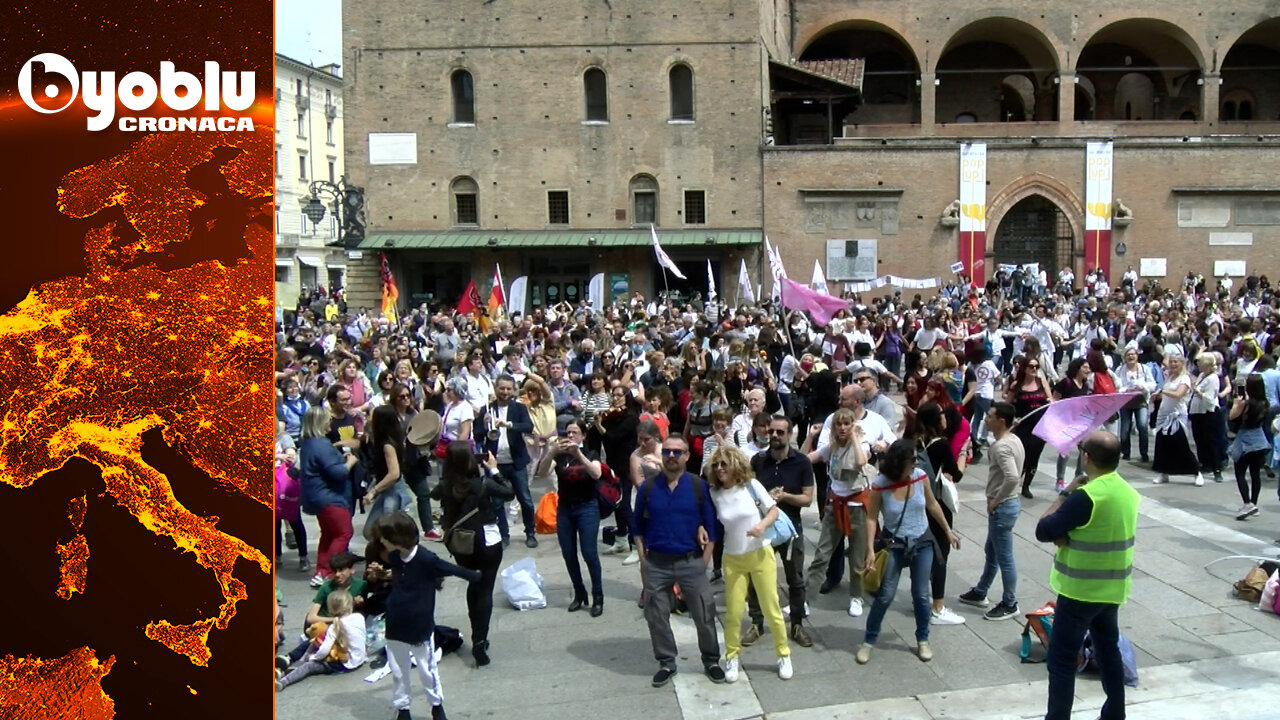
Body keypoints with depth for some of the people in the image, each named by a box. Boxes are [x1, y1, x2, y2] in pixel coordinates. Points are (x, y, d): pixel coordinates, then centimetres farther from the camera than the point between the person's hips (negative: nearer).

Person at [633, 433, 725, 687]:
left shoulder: (698, 486, -4)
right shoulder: (648, 487, 0)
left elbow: (711, 525, -1)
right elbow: (639, 525, 9)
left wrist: (705, 561, -4)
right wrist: (643, 556, 2)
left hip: (691, 562, -1)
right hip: (657, 564, 2)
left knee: (704, 615, 6)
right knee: (656, 617, 10)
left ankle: (711, 660, 24)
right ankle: (666, 663, 27)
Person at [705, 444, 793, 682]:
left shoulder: (751, 485, -10)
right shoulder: (714, 494, -7)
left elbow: (773, 511, -4)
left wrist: (762, 525, -21)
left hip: (761, 555, -1)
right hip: (732, 560, 1)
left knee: (771, 609, 6)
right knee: (733, 612, 3)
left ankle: (784, 655, 25)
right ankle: (731, 657, 22)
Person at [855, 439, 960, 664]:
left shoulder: (921, 477, -12)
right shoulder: (880, 485, -20)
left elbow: (932, 505, 5)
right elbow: (871, 518, -15)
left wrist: (948, 531, 13)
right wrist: (870, 549, -22)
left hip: (922, 544, 3)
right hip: (895, 545, -2)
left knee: (921, 595, 11)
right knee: (885, 596, 1)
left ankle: (923, 640, 30)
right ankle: (868, 641, 17)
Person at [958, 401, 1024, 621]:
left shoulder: (1001, 446, -23)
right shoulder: (1014, 439, 7)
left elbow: (1012, 478, -36)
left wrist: (995, 501, -21)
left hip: (1002, 507, -10)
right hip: (1007, 503, 10)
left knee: (1004, 558, 3)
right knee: (991, 552, 22)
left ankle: (1010, 604, 16)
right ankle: (979, 593, 36)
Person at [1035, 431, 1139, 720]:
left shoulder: (1086, 496, -24)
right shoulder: (1129, 493, 3)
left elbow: (1043, 531, -18)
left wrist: (1065, 494, -9)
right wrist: (1068, 535, -9)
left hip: (1081, 590, -8)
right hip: (1112, 588, 8)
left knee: (1062, 658, 0)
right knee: (1109, 650, 20)